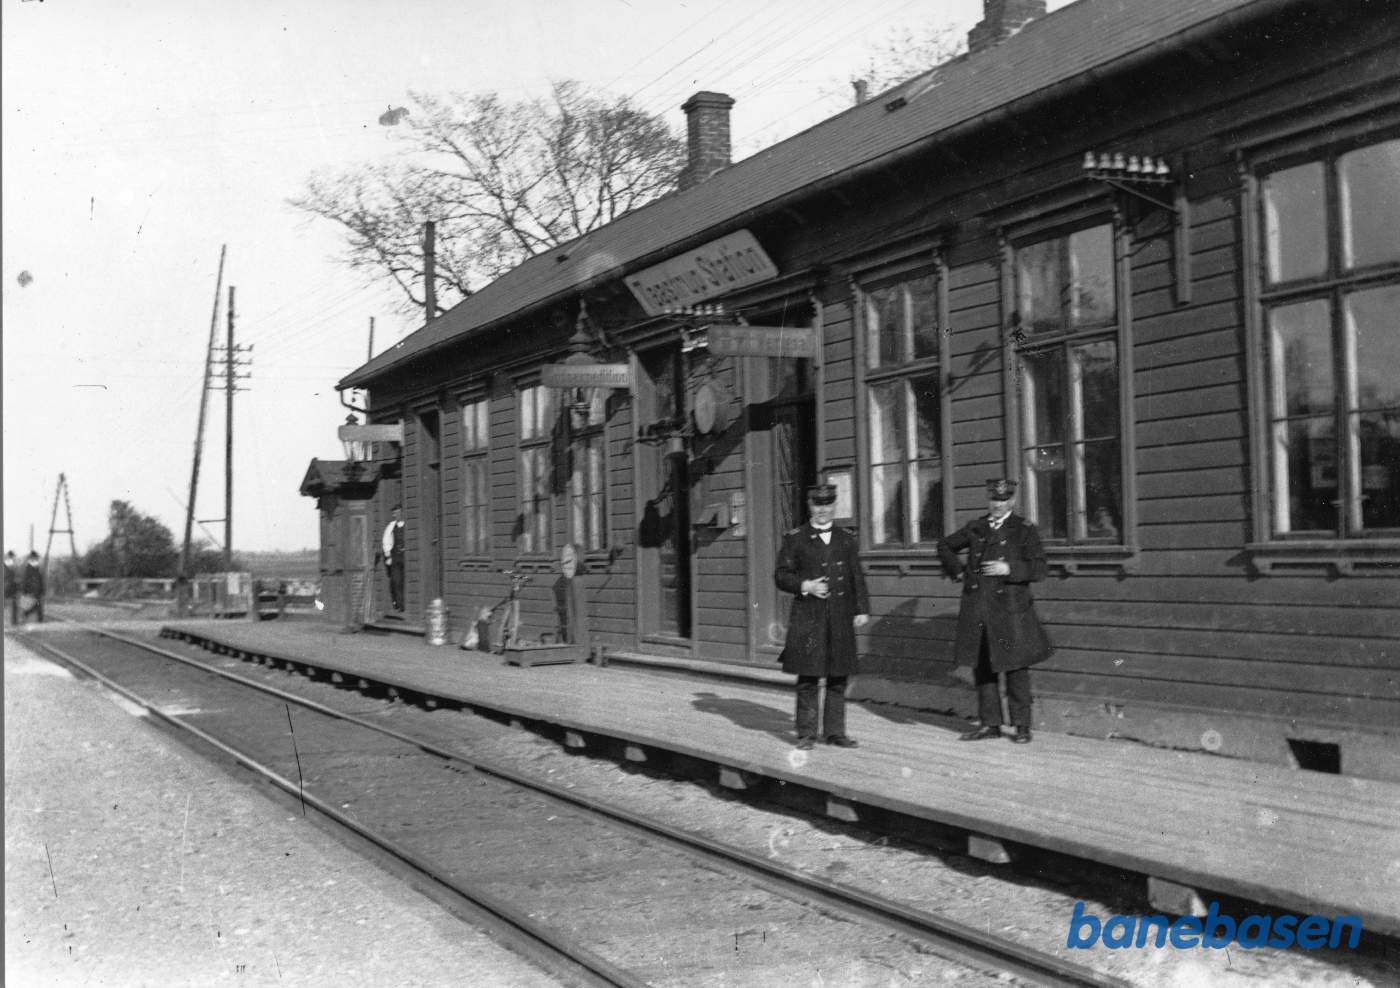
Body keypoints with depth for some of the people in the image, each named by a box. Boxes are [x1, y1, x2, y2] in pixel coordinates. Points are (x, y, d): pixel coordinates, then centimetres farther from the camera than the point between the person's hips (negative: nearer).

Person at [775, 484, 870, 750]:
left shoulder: (847, 539, 12)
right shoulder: (794, 539, 4)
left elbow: (857, 577, 12)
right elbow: (781, 575, 3)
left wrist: (862, 609, 3)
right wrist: (805, 586, -12)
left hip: (840, 618, 3)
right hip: (808, 618, -3)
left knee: (838, 679, 6)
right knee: (808, 678, -1)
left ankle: (835, 732, 15)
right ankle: (807, 733, 7)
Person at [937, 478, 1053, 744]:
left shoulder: (1024, 530, 0)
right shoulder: (975, 528, 11)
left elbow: (1039, 569, -6)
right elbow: (945, 546, 25)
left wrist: (1009, 569, -19)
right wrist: (959, 572, 13)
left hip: (1009, 610, -4)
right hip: (977, 610, 4)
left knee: (1016, 668, 0)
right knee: (982, 668, 8)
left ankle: (1022, 726, 12)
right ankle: (990, 724, 18)